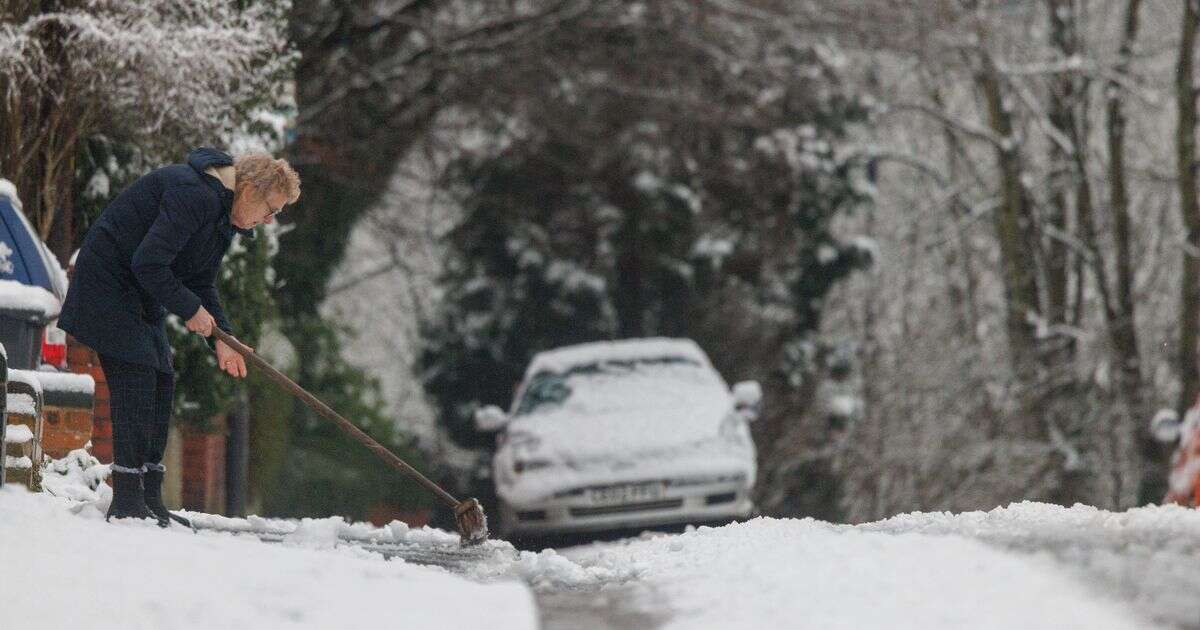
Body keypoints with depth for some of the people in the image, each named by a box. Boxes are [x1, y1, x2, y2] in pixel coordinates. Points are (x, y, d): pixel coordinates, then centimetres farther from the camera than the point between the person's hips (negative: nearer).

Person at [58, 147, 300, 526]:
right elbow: (149, 263, -30)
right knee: (135, 381, -15)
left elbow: (202, 284, 14)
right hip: (109, 280, -11)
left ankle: (149, 499, 13)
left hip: (143, 295, 11)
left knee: (161, 384, 8)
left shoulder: (224, 216, 9)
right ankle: (127, 502, -16)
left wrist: (221, 339, 2)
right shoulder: (195, 195, -26)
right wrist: (191, 310, -19)